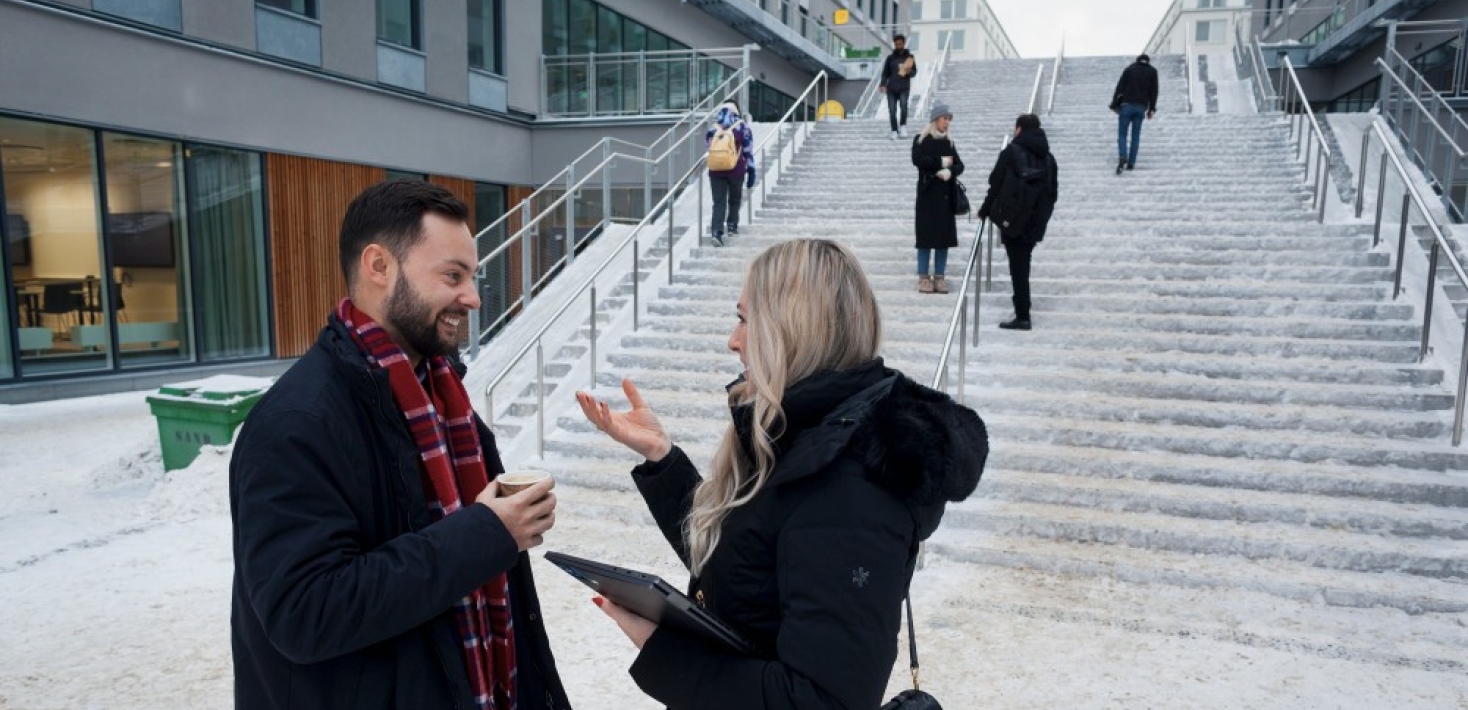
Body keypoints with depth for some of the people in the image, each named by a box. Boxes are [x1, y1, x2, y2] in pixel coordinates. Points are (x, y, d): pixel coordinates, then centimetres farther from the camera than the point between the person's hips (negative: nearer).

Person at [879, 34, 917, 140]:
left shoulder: (909, 57, 10)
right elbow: (885, 73, 10)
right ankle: (894, 131, 9)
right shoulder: (890, 58, 11)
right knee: (892, 111, -3)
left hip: (904, 87, -1)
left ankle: (903, 126, -8)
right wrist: (882, 84, -5)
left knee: (903, 105, -25)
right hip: (891, 88, 1)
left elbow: (914, 71, 12)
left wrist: (909, 71, -11)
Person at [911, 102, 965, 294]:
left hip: (945, 194, 4)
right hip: (928, 194, -4)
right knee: (926, 235, -3)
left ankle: (939, 277, 8)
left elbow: (959, 165, 7)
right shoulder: (921, 140, 0)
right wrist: (940, 162, -10)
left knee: (944, 235, 2)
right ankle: (923, 277, 2)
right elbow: (917, 159, -16)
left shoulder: (948, 142, 13)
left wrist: (950, 171, -13)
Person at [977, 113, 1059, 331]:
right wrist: (1041, 217, 18)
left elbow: (996, 184, -9)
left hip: (1013, 220, -5)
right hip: (1035, 223, 6)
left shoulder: (1012, 151, -8)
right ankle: (1022, 313, 26)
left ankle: (1022, 317, -2)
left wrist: (985, 210, 3)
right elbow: (1052, 192, 10)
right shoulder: (1048, 158, 9)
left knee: (1018, 268, -2)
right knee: (1022, 266, 18)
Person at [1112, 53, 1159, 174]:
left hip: (1126, 105, -1)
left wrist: (1114, 105, 1)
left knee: (1122, 134, -3)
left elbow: (1120, 87, 1)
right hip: (1141, 107, 2)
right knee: (1136, 136, 7)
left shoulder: (1129, 69, 10)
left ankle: (1122, 157, -27)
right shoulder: (1152, 72, 13)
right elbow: (1154, 91, 6)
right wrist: (1151, 109, 9)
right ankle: (1131, 163, 2)